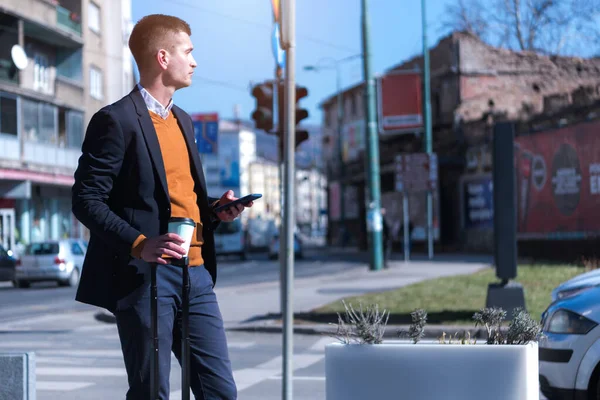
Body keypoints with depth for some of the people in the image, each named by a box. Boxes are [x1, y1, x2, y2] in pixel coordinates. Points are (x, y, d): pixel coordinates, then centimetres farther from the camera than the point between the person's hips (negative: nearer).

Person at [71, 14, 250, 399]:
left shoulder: (183, 121, 20)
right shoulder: (116, 120, -7)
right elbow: (87, 200, -12)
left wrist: (216, 210, 7)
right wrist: (139, 245, -25)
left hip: (195, 273, 8)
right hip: (145, 276, -8)